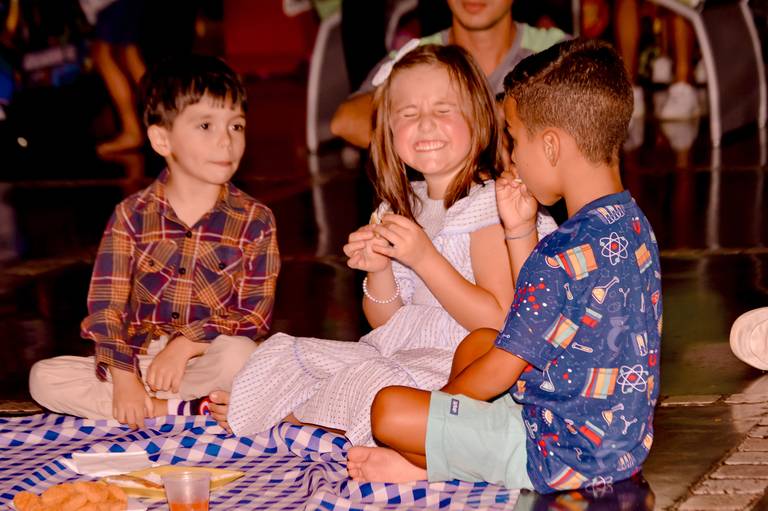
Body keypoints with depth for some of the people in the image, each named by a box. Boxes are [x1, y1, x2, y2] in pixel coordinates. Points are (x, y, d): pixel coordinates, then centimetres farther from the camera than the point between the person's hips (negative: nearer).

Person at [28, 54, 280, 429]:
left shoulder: (255, 221, -2)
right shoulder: (131, 216, 0)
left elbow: (254, 316, -7)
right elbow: (106, 304, -6)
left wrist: (185, 345, -19)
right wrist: (123, 378, -18)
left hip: (207, 363, -2)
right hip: (139, 361, 2)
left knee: (238, 353, -35)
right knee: (44, 378, -19)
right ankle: (180, 410, -22)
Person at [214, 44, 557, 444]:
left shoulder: (487, 205, -10)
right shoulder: (400, 208, 12)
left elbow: (496, 321, -18)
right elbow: (385, 323, 14)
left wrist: (424, 258, -24)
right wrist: (378, 272, -8)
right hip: (395, 351, 8)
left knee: (372, 381, -31)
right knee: (285, 353, 0)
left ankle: (286, 417, -7)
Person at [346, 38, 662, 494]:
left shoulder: (565, 253, -26)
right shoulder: (633, 226, 4)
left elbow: (498, 373, -16)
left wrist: (438, 400, 2)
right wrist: (522, 233, 8)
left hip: (561, 457, -10)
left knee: (390, 410, -13)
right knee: (477, 341, 24)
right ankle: (430, 459, 12)